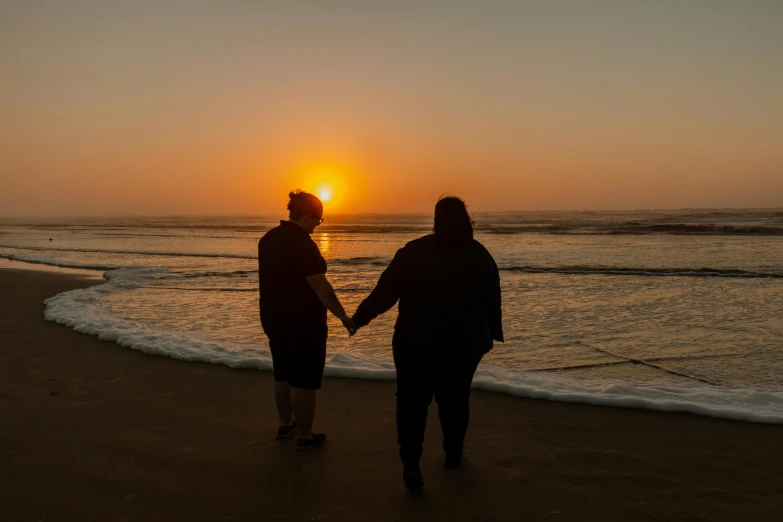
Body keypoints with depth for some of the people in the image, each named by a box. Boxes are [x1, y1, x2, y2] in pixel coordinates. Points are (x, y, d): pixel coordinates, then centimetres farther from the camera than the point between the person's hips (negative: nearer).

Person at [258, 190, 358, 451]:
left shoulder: (268, 238, 6)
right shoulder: (303, 244, -21)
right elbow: (319, 285, -25)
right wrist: (343, 316, -21)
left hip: (274, 318, 9)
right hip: (303, 322, -8)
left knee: (283, 373, 21)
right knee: (304, 379, 3)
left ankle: (285, 424, 36)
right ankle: (305, 437, 14)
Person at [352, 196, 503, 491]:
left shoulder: (414, 252, -9)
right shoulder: (481, 256, 1)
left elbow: (384, 292, -10)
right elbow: (493, 301, 7)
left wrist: (360, 318, 2)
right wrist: (491, 334, 20)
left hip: (417, 343, -2)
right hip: (464, 343, 3)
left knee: (412, 401, 5)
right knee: (455, 399, 18)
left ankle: (411, 463, -6)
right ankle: (453, 454, 31)